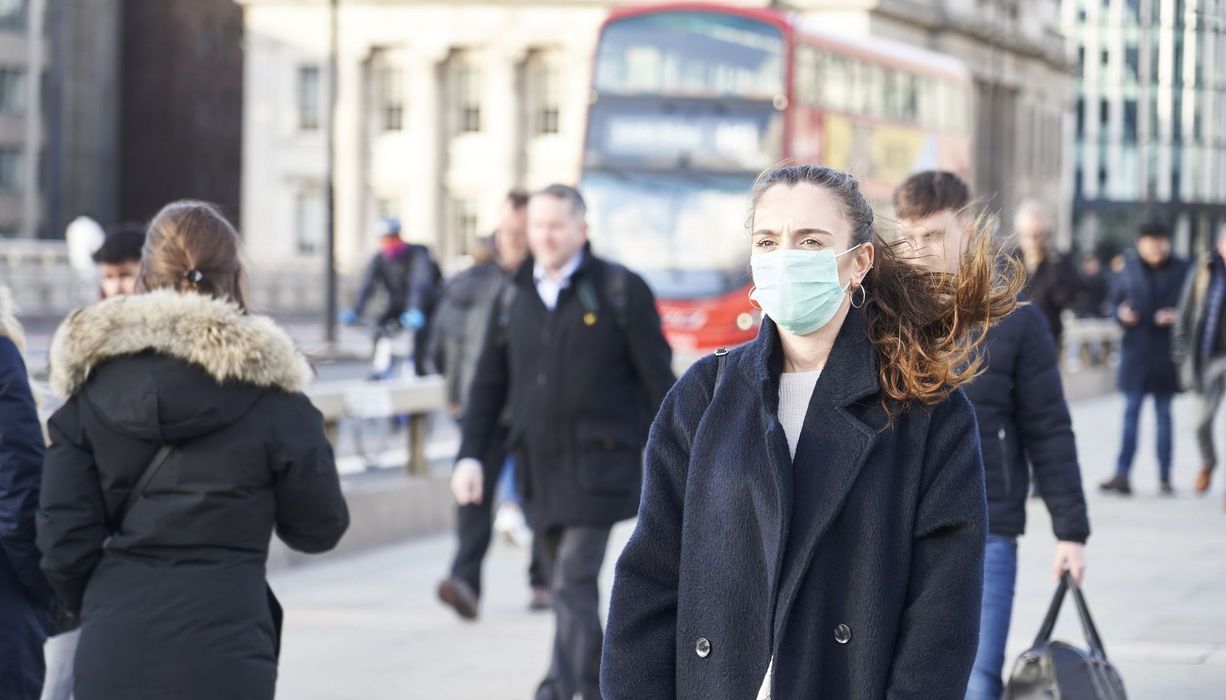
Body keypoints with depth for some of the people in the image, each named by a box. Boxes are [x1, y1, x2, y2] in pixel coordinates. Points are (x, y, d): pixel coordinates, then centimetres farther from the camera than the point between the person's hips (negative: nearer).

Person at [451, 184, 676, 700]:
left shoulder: (620, 291, -3)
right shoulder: (513, 298, 10)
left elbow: (658, 379, -2)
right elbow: (488, 384, 13)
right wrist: (470, 455, 3)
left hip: (598, 463, -5)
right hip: (537, 465, 5)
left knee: (575, 582, -14)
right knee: (569, 586, 12)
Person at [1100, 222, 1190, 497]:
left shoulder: (1181, 270, -3)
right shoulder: (1130, 268, 3)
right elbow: (1115, 300, 12)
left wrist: (1178, 316, -17)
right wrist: (1122, 313, -9)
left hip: (1166, 352, -1)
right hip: (1135, 350, 1)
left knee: (1164, 414, 7)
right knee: (1131, 413, -1)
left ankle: (1164, 476, 14)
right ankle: (1122, 474, -4)